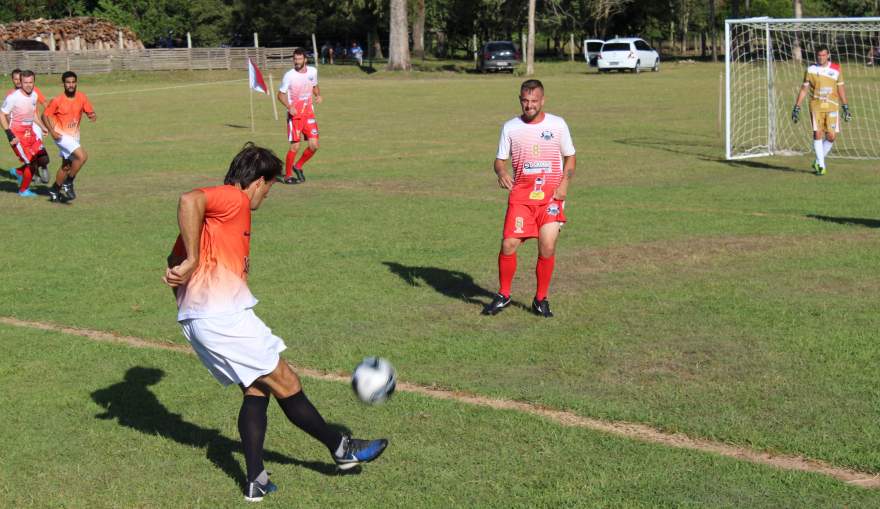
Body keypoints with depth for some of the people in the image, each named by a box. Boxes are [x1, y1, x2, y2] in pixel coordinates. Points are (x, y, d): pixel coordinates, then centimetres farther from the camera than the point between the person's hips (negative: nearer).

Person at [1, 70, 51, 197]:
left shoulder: (34, 95, 4)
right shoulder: (13, 97, -19)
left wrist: (43, 127, 10)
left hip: (30, 133, 7)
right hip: (17, 136, -7)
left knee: (44, 160, 2)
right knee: (32, 163, -7)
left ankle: (18, 172, 25)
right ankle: (23, 190, 17)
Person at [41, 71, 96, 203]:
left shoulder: (81, 97, -4)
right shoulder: (57, 100, -15)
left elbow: (90, 112, 1)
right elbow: (45, 115, -6)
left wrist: (93, 116, -23)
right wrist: (52, 131, -18)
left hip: (74, 135, 6)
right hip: (61, 135, -6)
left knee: (67, 166, 15)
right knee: (82, 156, -23)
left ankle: (54, 191, 31)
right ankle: (68, 183, -8)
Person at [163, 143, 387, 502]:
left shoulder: (219, 210, 22)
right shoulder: (234, 198, -5)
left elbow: (177, 258, 18)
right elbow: (189, 200, -25)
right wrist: (193, 261, -22)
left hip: (197, 320, 10)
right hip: (222, 315, -10)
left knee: (257, 388, 15)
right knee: (285, 383, 3)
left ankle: (256, 481, 12)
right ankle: (341, 449, 16)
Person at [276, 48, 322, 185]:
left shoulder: (313, 71, 3)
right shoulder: (289, 75, -10)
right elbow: (281, 94, -3)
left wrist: (318, 95, 0)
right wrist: (289, 107, -19)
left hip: (309, 113, 4)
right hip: (295, 115, -4)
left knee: (314, 145, -2)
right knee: (295, 146, -7)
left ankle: (298, 166, 21)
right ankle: (288, 176, 8)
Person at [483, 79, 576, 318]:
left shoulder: (557, 124, 4)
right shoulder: (510, 127, 6)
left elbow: (570, 157, 12)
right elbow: (500, 160, 10)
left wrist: (564, 184, -4)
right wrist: (501, 173, -13)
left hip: (551, 195, -1)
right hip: (520, 195, 1)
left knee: (547, 248, -7)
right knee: (508, 244, -8)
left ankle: (541, 300, 11)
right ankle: (503, 295, 13)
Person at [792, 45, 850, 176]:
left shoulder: (836, 69, 6)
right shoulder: (811, 70, 4)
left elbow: (841, 88, 13)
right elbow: (804, 89, 8)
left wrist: (846, 107, 12)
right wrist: (796, 107, 4)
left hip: (832, 106, 1)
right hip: (816, 105, -1)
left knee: (831, 136, -5)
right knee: (817, 133, -9)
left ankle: (818, 161, 16)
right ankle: (821, 165, 1)